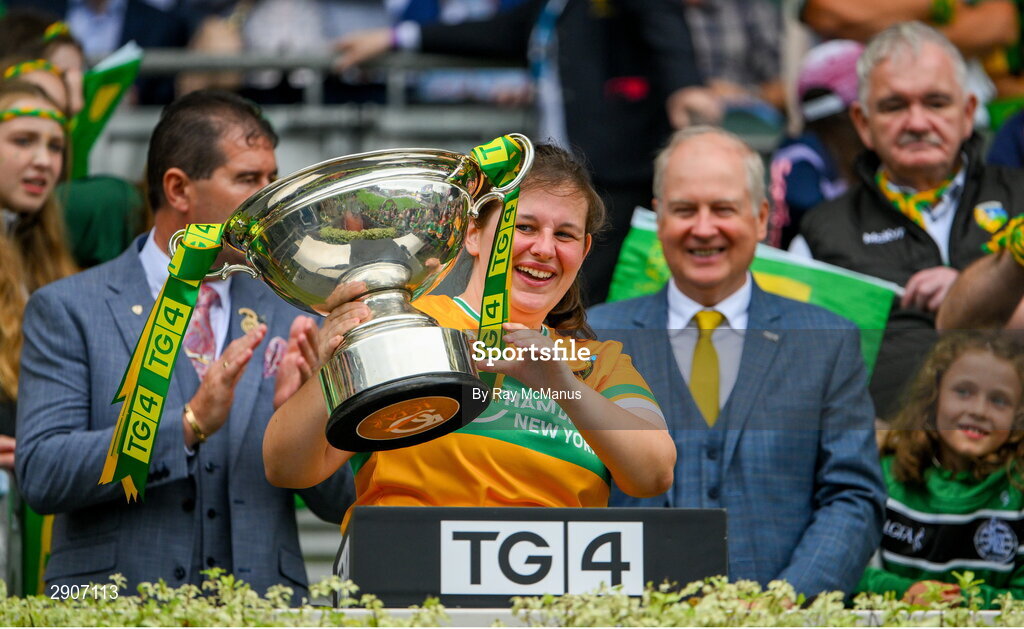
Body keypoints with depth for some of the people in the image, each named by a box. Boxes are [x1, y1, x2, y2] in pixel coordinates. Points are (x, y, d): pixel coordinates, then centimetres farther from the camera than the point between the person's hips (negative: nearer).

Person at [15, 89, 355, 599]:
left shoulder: (291, 322, 15)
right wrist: (188, 424, -12)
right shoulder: (68, 310, 6)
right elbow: (40, 474, -5)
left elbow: (340, 503, 14)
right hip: (117, 614, -3)